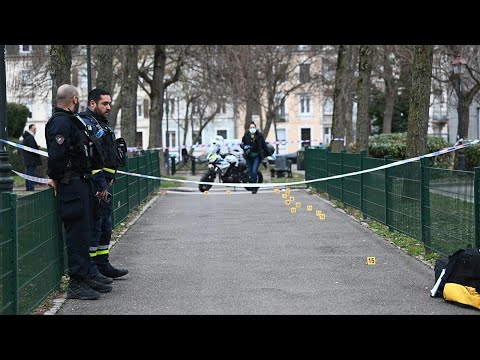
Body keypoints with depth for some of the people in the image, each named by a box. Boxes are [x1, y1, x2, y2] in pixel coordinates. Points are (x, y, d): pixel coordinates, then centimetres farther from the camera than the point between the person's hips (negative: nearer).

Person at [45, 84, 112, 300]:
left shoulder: (70, 120, 19)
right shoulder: (61, 121, -16)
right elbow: (56, 153, -23)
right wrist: (55, 178, -13)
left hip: (81, 183, 11)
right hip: (72, 184, -10)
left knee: (83, 232, 15)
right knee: (77, 234, -7)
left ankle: (84, 277, 24)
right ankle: (76, 284, -3)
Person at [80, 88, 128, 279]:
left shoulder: (103, 124, 20)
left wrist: (111, 176, 17)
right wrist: (100, 181, -25)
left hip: (104, 181, 11)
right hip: (94, 182, -11)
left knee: (105, 225, 15)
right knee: (94, 225, -7)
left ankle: (102, 265, 23)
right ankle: (90, 270, -1)